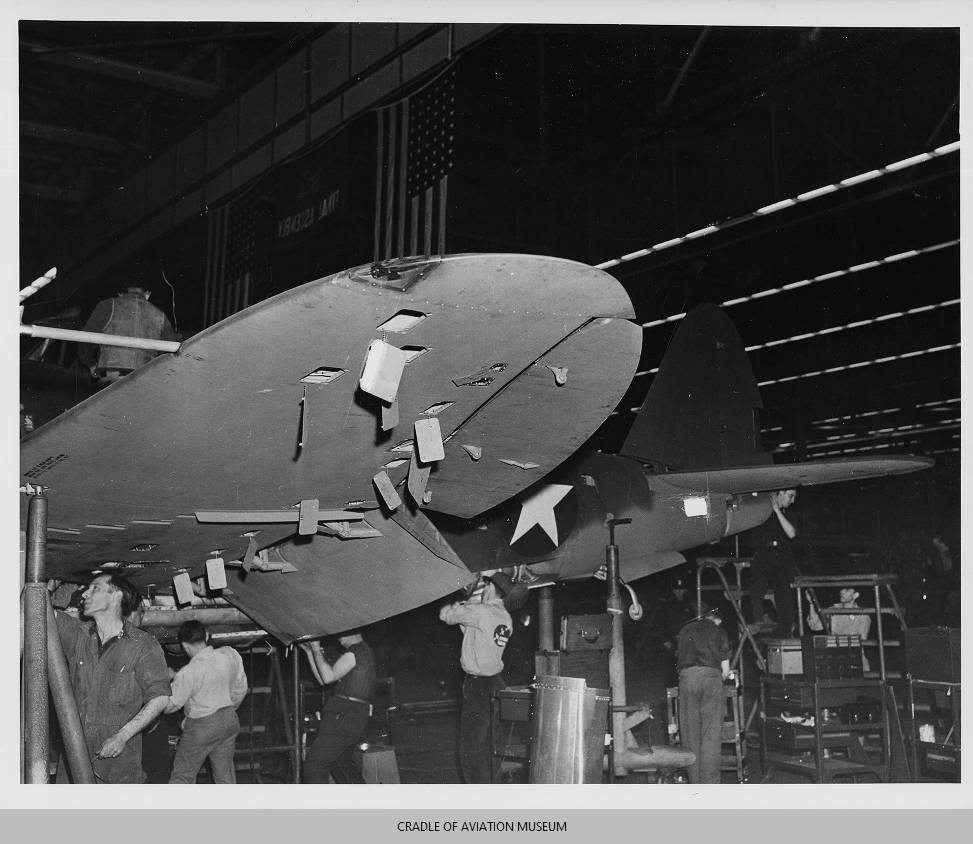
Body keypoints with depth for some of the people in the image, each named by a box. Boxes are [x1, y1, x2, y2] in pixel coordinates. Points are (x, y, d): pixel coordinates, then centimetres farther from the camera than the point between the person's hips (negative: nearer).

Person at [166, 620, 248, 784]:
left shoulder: (188, 673, -23)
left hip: (202, 727, -5)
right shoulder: (231, 655, -7)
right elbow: (241, 688, 6)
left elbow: (171, 705, -12)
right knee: (225, 771, 16)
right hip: (230, 721, 6)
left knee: (182, 775, 8)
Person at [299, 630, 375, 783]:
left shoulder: (359, 650, -10)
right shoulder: (361, 651, 23)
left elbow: (328, 676, -17)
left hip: (344, 718, -10)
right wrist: (309, 651, 16)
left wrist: (317, 649, -6)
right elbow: (323, 679, 22)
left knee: (314, 766, -13)